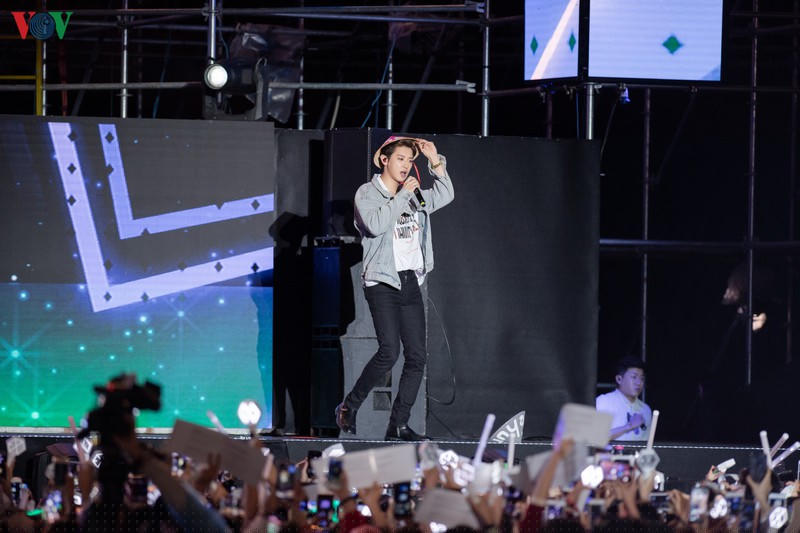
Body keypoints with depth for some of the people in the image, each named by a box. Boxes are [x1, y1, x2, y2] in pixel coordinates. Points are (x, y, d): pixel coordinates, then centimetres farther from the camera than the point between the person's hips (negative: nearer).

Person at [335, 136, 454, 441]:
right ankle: (349, 407, -3)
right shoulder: (368, 193, -2)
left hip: (410, 281, 7)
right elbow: (376, 224, -18)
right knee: (389, 352, -19)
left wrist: (435, 161, 3)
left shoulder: (414, 196, 16)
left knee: (417, 356, -2)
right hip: (382, 281, -7)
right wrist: (403, 195, -13)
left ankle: (398, 425, 1)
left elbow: (445, 196, 11)